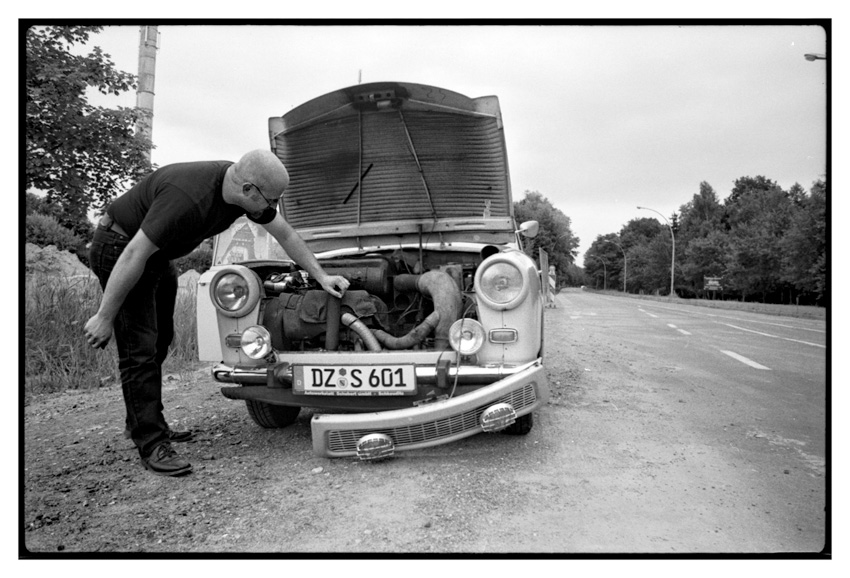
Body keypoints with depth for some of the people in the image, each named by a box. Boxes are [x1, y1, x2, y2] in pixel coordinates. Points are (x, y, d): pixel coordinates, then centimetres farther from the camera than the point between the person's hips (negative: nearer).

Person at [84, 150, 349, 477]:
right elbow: (133, 256, -33)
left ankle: (145, 423, 29)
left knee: (160, 340, 15)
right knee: (139, 349, -10)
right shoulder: (189, 198, -38)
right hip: (119, 249, -9)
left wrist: (321, 276, 4)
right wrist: (104, 317, -25)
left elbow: (285, 234, 3)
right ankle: (151, 445, -4)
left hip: (158, 255, 9)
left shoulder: (246, 190, -12)